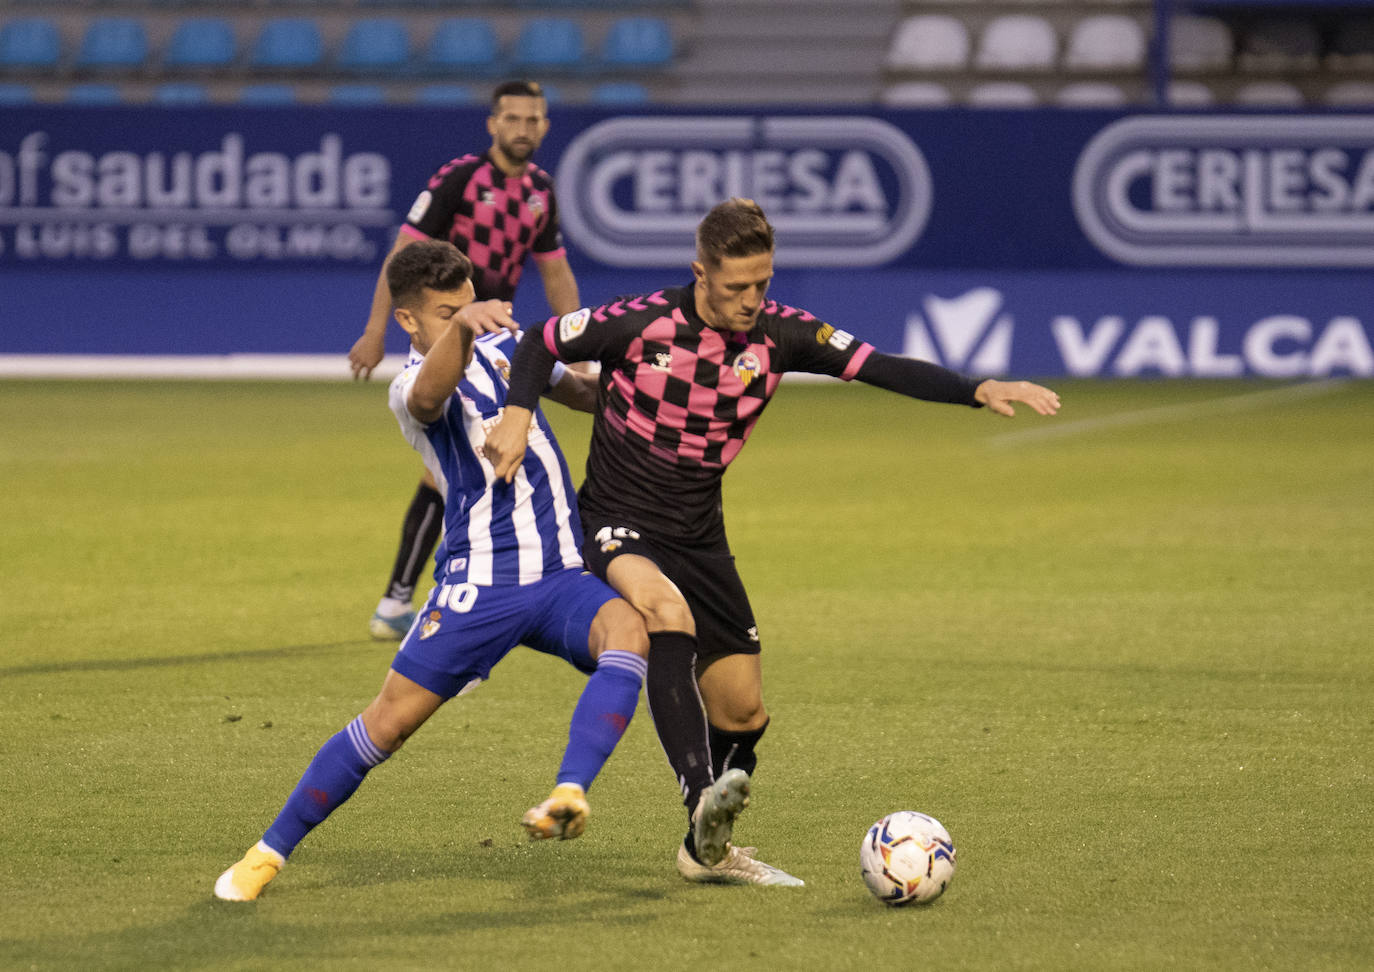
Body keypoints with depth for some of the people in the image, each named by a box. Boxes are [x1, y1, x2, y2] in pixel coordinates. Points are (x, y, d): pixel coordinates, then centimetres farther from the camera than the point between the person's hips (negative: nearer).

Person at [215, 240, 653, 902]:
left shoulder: (501, 345, 13)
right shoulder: (411, 390, -10)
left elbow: (576, 390, 32)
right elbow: (430, 393, -37)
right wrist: (462, 327, -57)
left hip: (562, 574, 5)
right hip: (480, 584, -5)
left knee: (627, 631, -28)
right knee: (389, 722, -5)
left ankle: (568, 796, -40)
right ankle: (269, 853, 10)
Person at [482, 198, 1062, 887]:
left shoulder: (780, 333, -7)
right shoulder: (640, 324, -16)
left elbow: (882, 369, -14)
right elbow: (542, 344, -1)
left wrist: (980, 390, -27)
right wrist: (517, 415, -19)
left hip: (699, 538, 5)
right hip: (619, 523, -5)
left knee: (743, 712, 5)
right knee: (668, 613, -36)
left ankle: (707, 852, 29)